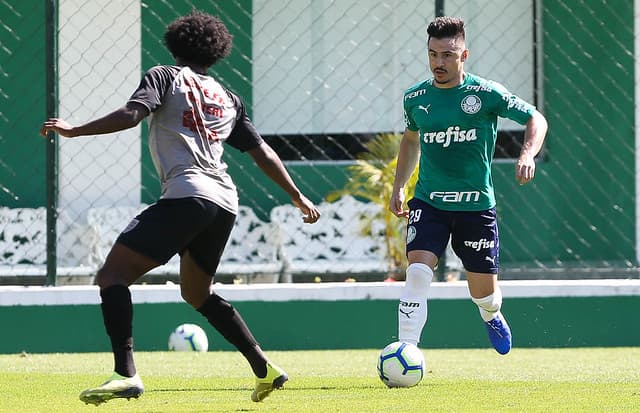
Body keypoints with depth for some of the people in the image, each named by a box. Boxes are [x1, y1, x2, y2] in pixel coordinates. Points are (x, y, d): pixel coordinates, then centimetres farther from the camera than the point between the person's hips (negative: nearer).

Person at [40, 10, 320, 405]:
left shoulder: (165, 76, 9)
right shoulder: (228, 99, 25)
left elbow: (131, 114, -9)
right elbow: (262, 152, 26)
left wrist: (74, 130, -6)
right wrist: (297, 196, 34)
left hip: (186, 194, -7)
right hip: (225, 202, 7)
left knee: (113, 275, -8)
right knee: (197, 292, 28)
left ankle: (126, 374, -26)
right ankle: (264, 368, 22)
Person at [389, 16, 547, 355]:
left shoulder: (486, 93, -9)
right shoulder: (415, 98, 1)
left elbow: (535, 119, -1)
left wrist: (527, 155, -19)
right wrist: (398, 186, 14)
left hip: (476, 205, -1)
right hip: (428, 202, 1)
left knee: (484, 294, 8)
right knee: (417, 275, -21)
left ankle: (492, 316, 45)